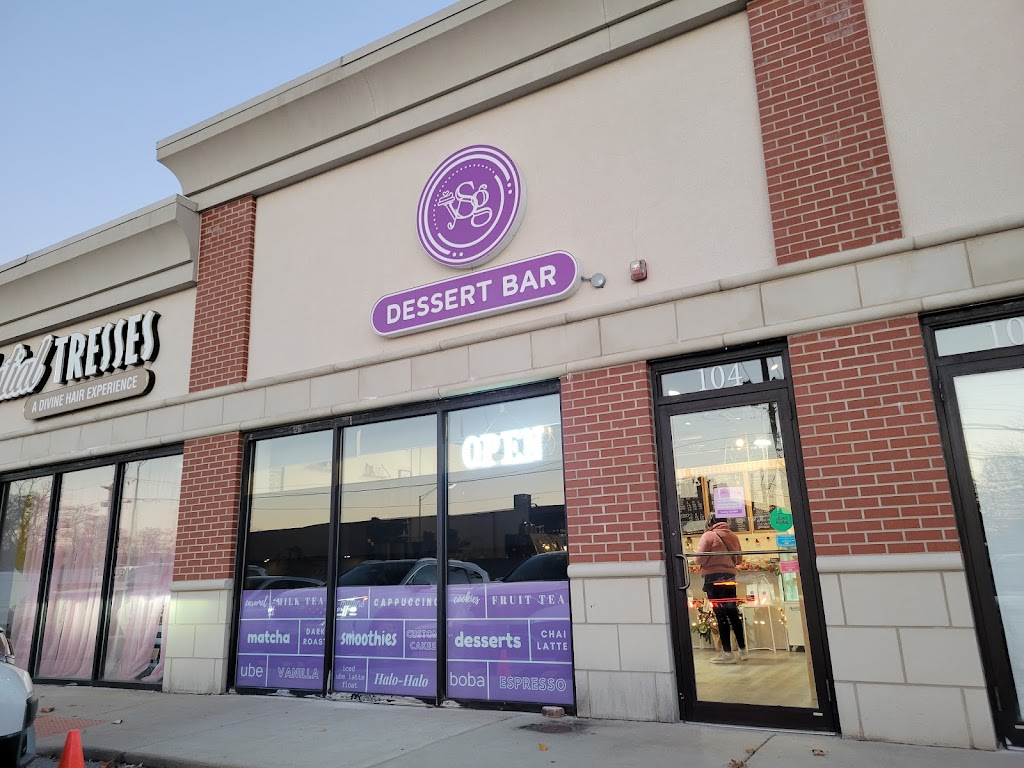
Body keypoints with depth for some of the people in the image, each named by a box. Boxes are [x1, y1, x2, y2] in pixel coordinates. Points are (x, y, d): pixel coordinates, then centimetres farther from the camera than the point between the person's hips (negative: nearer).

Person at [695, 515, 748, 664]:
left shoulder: (708, 535, -9)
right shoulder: (733, 536, 9)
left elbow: (700, 559, -13)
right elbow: (739, 559, 15)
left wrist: (711, 559, 9)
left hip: (714, 578, -6)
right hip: (730, 577, 6)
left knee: (721, 615, -3)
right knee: (733, 613, 13)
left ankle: (727, 653, 0)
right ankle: (742, 650, 19)